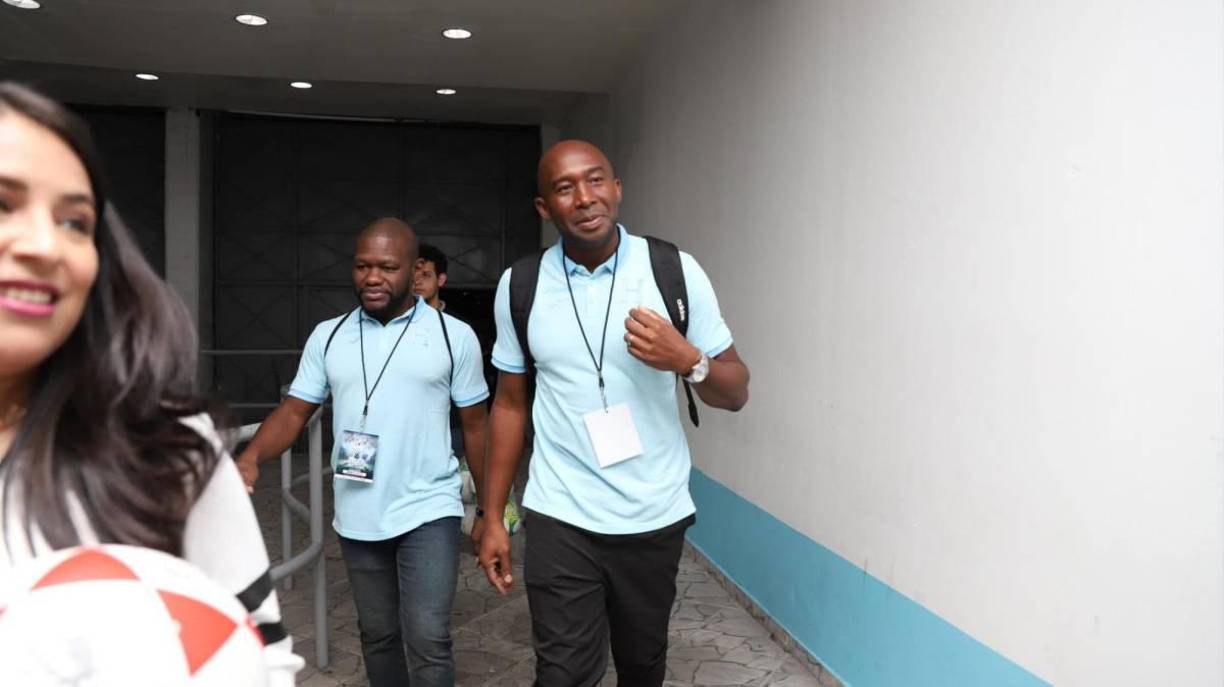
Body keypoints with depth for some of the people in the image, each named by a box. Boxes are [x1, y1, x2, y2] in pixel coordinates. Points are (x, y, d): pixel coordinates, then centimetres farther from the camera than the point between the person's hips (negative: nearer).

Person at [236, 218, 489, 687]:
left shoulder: (453, 335, -4)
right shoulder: (327, 336, 4)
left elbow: (476, 426, 0)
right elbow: (294, 412, 2)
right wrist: (250, 458, -17)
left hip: (429, 511, -3)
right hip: (356, 517, 4)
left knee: (428, 640, -7)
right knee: (376, 635, 19)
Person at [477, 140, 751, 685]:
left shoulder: (675, 270, -8)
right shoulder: (520, 286, -4)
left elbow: (735, 392, -3)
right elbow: (510, 404, 5)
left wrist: (688, 361, -24)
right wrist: (492, 516, 4)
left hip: (655, 516, 1)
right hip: (560, 519, 0)